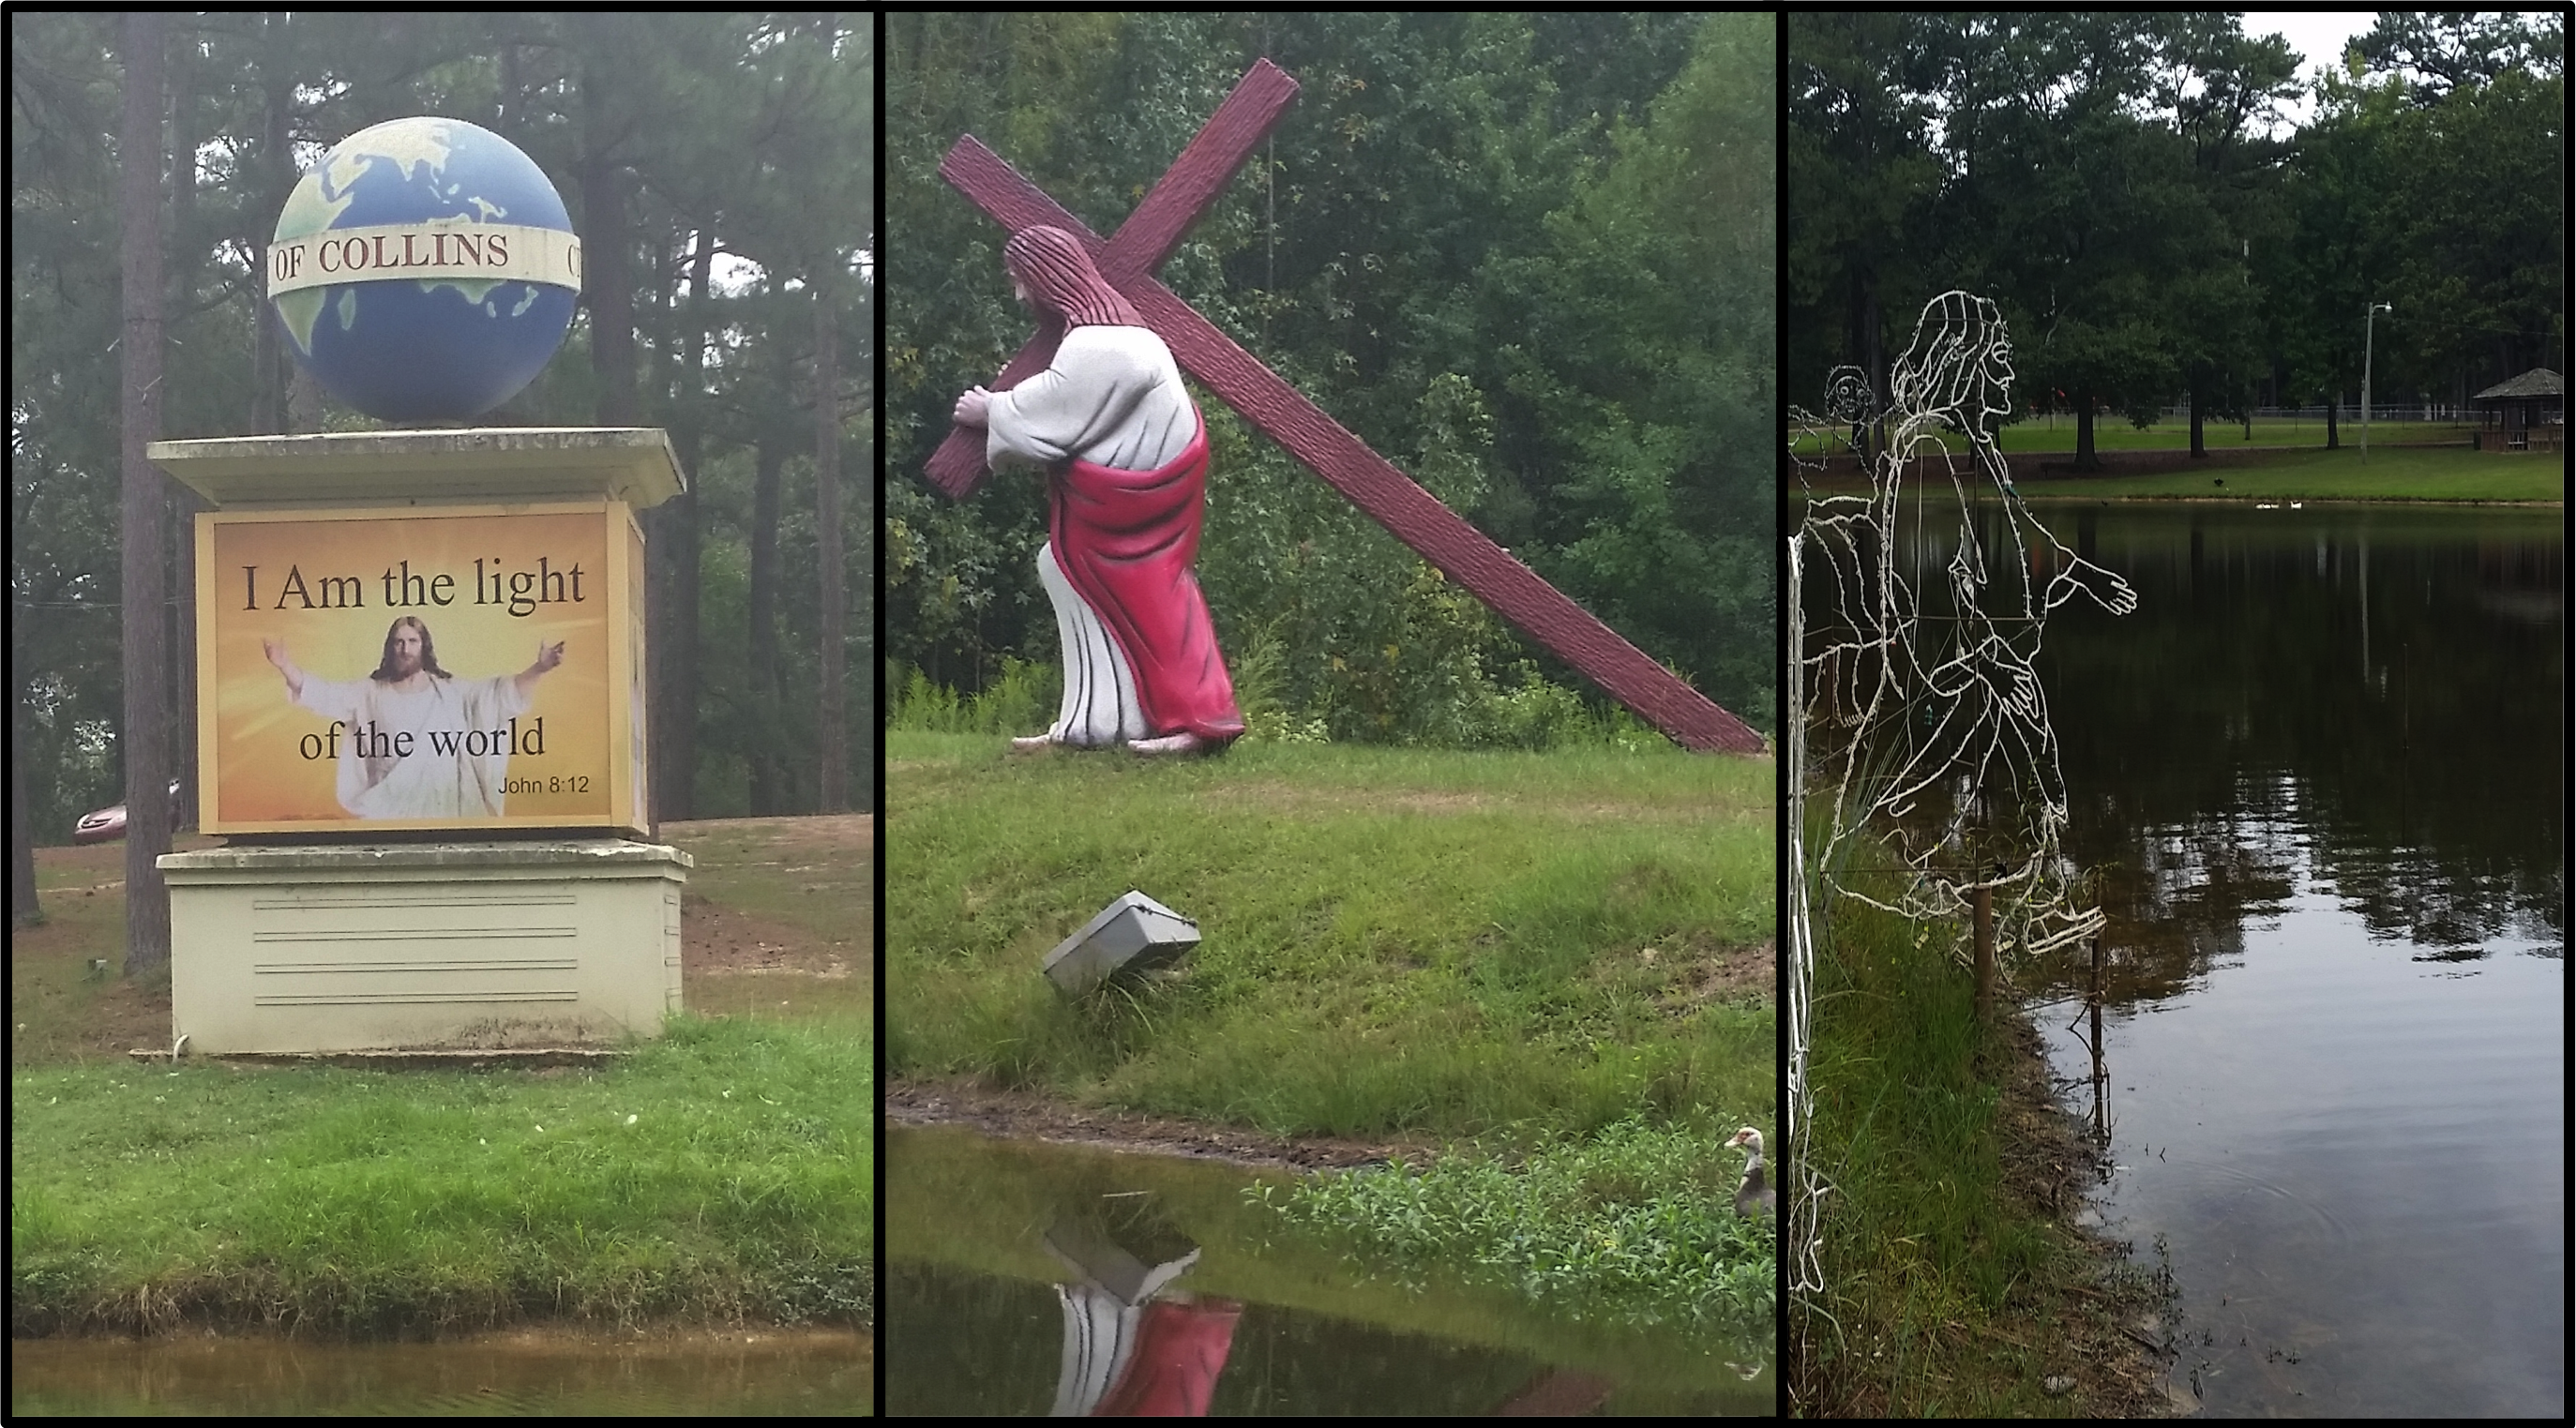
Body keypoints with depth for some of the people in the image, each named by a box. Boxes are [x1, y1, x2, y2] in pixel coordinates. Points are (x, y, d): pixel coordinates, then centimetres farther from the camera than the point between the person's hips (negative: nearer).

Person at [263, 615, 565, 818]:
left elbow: (504, 692, 0)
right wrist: (286, 666, -12)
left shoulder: (451, 691, 6)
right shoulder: (369, 693, 9)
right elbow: (323, 693, 2)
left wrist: (539, 669, -14)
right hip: (387, 809, 0)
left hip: (443, 809, 0)